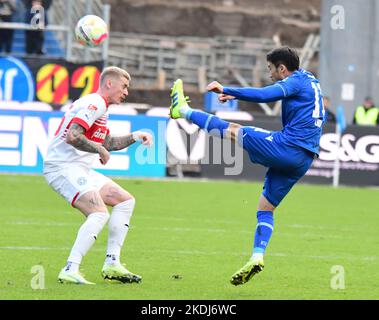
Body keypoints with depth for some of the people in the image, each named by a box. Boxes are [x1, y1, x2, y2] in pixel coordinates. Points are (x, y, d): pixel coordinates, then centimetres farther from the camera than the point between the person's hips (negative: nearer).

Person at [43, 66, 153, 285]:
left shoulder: (98, 105, 20)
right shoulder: (95, 103, -14)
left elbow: (107, 143, 32)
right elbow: (72, 136, -26)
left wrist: (134, 137, 19)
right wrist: (100, 150, -14)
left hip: (79, 169, 11)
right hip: (63, 167, -11)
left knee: (126, 200, 12)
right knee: (99, 213, -26)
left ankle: (112, 264, 10)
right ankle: (70, 271, -30)